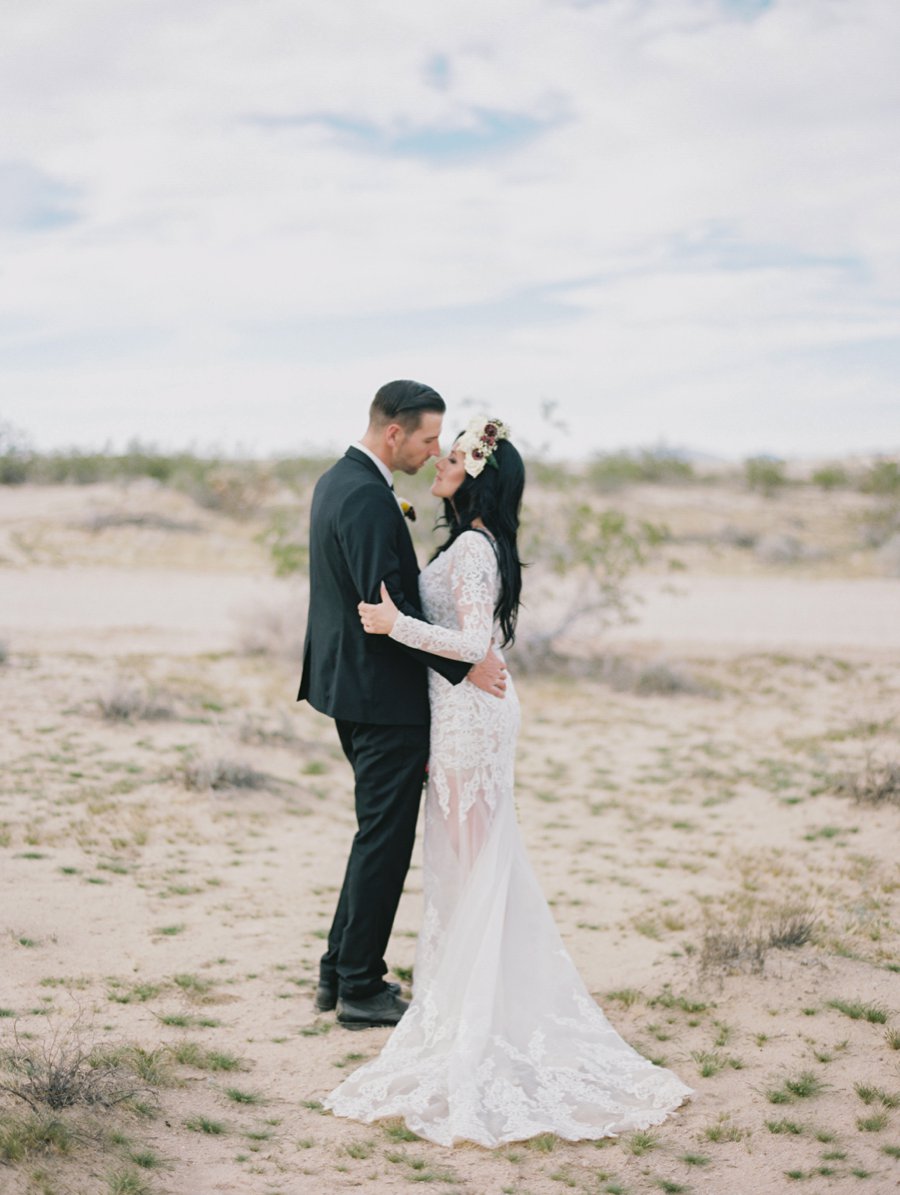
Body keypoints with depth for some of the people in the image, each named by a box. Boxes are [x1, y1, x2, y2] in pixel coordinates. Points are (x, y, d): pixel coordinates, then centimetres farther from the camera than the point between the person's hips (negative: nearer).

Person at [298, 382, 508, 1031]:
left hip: (351, 684, 10)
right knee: (385, 838, 0)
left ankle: (340, 972, 26)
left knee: (380, 832, 19)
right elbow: (387, 609, -25)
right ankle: (361, 989, 10)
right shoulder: (368, 498, -21)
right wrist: (464, 665, -21)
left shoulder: (338, 480, 12)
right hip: (383, 693, -10)